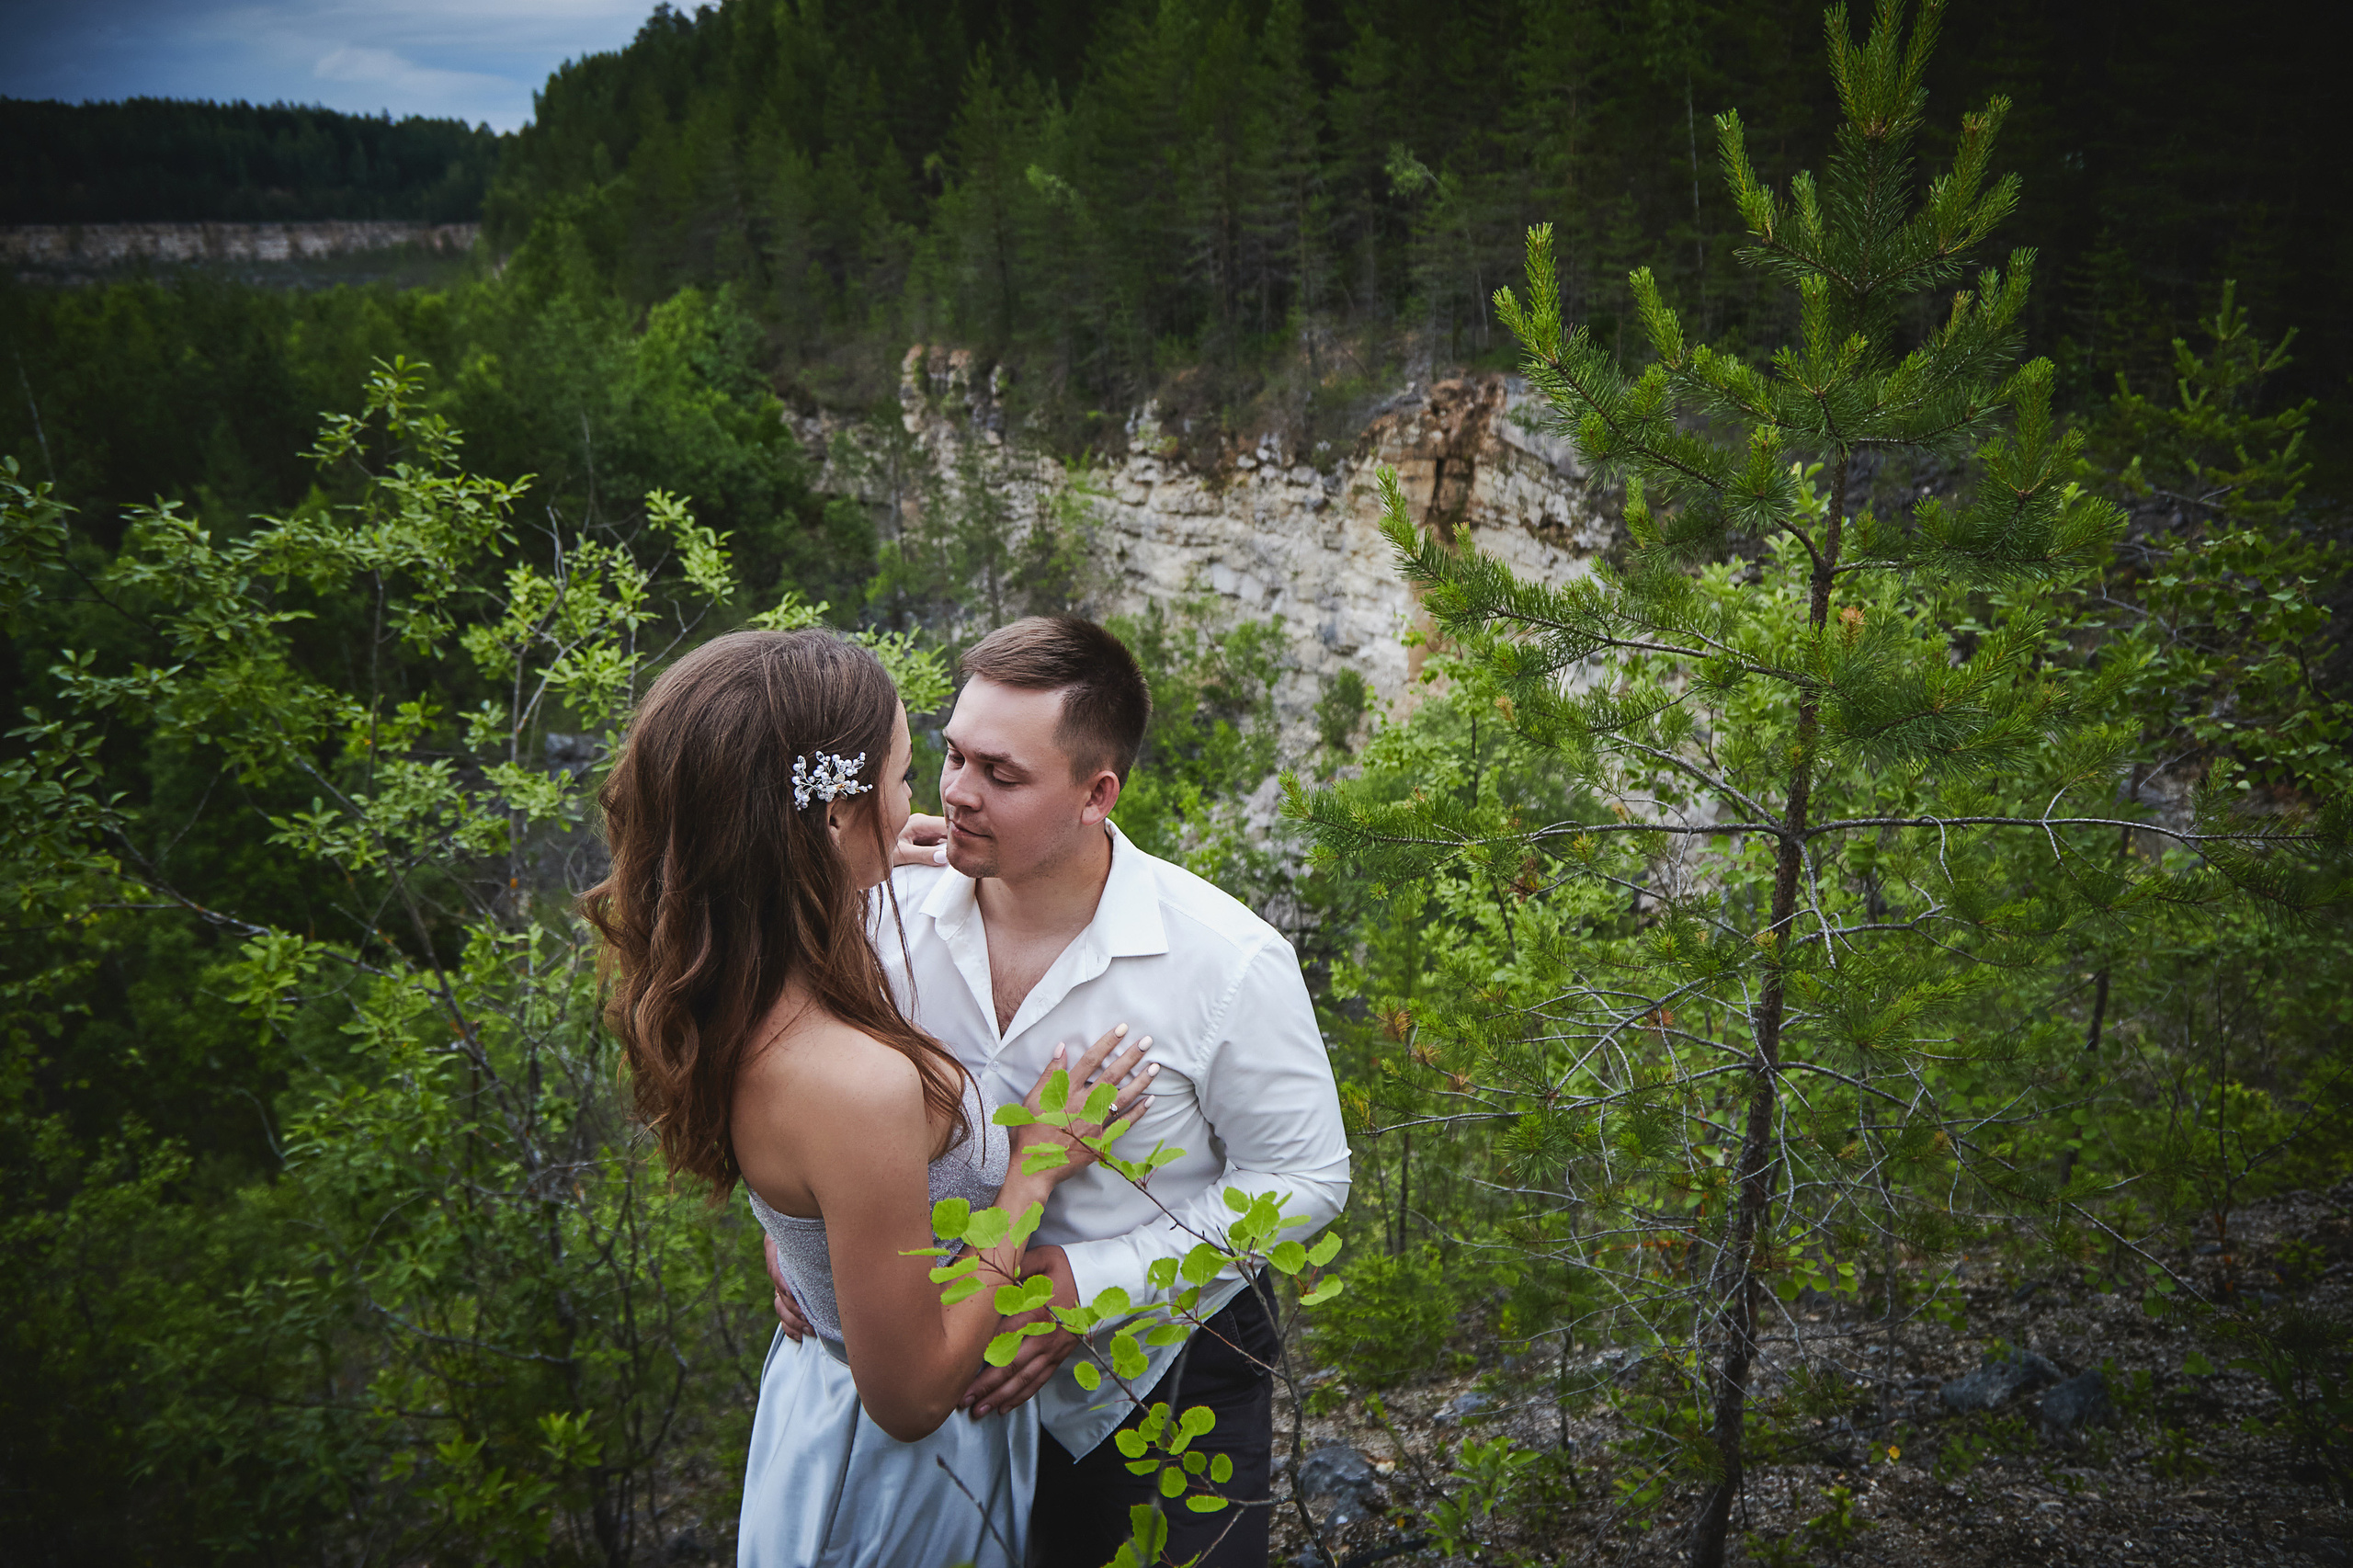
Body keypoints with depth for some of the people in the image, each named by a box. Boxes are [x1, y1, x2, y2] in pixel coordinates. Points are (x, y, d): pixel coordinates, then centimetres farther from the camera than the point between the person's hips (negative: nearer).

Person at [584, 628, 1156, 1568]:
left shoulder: (732, 997, -15)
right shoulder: (861, 1088, -39)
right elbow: (912, 1397, -27)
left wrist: (873, 877, 12)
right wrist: (1034, 1169, -22)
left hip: (814, 1377, 7)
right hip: (905, 1472, -7)